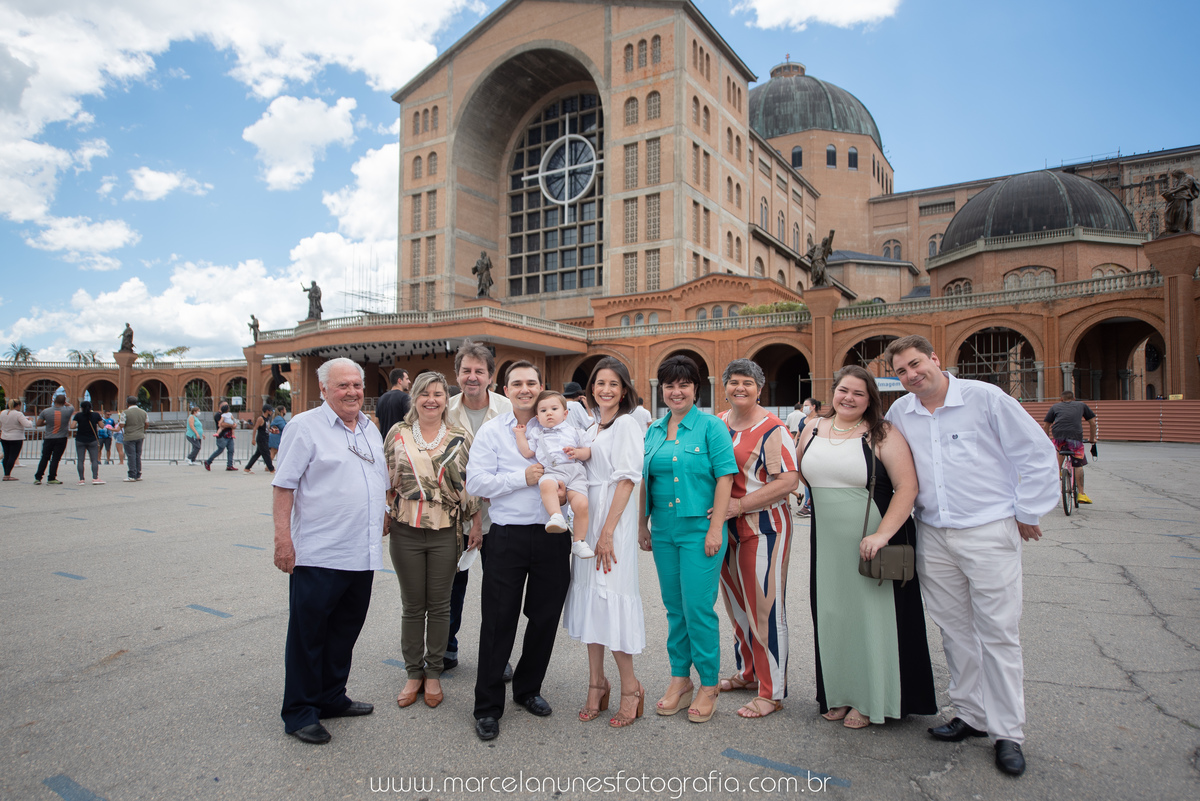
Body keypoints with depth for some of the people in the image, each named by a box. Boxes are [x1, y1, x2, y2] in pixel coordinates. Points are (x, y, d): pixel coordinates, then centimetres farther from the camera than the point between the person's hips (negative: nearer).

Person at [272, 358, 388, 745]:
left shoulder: (370, 429, 14)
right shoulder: (305, 426, -7)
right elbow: (283, 486, -10)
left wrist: (385, 520, 19)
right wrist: (283, 538, -16)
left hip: (363, 554, 7)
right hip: (317, 556, -7)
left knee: (345, 632, 17)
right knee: (307, 635, 6)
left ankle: (331, 698, 33)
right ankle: (299, 713, 19)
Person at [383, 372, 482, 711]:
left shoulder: (460, 438, 2)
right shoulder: (398, 434, 2)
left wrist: (476, 522, 1)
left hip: (446, 533, 0)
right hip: (406, 531, 0)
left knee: (439, 606, 9)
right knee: (412, 606, 9)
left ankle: (434, 673, 26)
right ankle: (413, 673, 26)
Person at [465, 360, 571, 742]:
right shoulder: (491, 430, 3)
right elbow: (476, 482, -6)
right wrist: (523, 478, -13)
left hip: (552, 535, 3)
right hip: (508, 536, -2)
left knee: (545, 617, 12)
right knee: (498, 621, 2)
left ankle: (528, 689, 33)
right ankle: (488, 707, 16)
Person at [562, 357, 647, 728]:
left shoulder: (626, 424, -8)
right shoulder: (592, 428, 16)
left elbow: (626, 480, -14)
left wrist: (608, 532, -19)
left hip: (613, 519, -8)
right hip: (588, 519, 8)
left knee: (608, 595, -7)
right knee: (589, 595, 9)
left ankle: (630, 687, 8)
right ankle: (597, 682, 21)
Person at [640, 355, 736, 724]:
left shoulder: (711, 426, -5)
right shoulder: (653, 430, 10)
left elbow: (724, 478, -9)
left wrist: (715, 528, -14)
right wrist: (643, 524, 11)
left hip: (699, 530, -5)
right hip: (663, 531, 5)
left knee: (698, 607, -2)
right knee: (674, 607, 13)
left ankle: (709, 686, 15)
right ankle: (680, 679, 27)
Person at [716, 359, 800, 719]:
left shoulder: (771, 428, -11)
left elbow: (789, 480, -19)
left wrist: (739, 505, -22)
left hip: (763, 527, -7)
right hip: (728, 528, 7)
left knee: (765, 606, 0)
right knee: (737, 604, 17)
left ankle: (772, 691, 12)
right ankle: (748, 672, 34)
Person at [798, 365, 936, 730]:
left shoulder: (882, 434, -9)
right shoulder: (813, 431, 6)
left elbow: (907, 487, -15)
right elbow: (800, 476, 19)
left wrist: (882, 535, -22)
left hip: (872, 545, -4)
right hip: (827, 545, 5)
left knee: (871, 615, 5)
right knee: (832, 616, 12)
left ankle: (870, 701, 22)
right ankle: (839, 694, 29)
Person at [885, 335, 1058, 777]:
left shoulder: (984, 397, -7)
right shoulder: (898, 414, 5)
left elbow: (1037, 453, -2)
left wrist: (1026, 513, -1)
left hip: (989, 532, -4)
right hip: (933, 537, 4)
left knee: (997, 633, 1)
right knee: (954, 629, 12)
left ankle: (1007, 733, 13)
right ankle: (971, 715, 27)